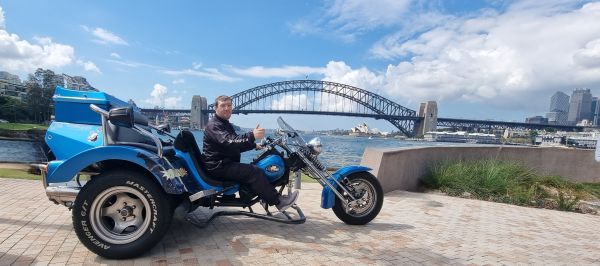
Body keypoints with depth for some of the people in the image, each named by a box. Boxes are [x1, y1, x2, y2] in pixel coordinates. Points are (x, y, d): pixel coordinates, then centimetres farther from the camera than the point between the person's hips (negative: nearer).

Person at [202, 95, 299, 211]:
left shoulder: (226, 125, 21)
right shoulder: (213, 125, -13)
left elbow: (236, 145, 26)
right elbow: (228, 141, -32)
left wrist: (254, 145, 12)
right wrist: (251, 136, -44)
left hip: (227, 163, 10)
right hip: (218, 166, -10)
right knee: (254, 172, -21)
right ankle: (278, 201, -17)